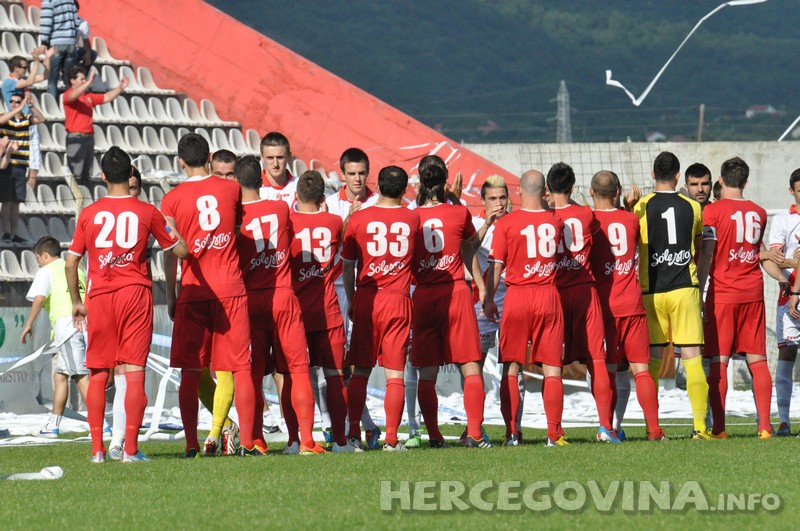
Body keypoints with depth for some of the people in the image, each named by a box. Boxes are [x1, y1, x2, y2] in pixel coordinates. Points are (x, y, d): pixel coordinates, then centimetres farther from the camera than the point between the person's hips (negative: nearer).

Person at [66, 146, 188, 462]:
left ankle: (97, 448, 5)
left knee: (98, 374, 8)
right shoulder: (147, 212, 1)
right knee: (135, 370, -2)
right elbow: (181, 251, 8)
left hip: (98, 296, 1)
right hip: (135, 293, -1)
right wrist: (170, 227, 28)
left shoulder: (89, 214, 4)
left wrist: (76, 302, 17)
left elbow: (71, 263, 5)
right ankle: (130, 448, -8)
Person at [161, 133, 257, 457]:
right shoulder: (231, 190, 4)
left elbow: (171, 252, -1)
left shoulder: (172, 199, -2)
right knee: (240, 369, 2)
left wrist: (171, 296, 7)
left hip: (193, 291, -1)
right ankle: (247, 442, -3)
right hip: (230, 288, 1)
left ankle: (192, 443, 0)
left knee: (190, 372, 4)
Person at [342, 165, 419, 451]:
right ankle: (392, 439, -5)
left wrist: (350, 300, 18)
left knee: (360, 371, 9)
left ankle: (354, 434, 3)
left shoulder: (358, 218, -1)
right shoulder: (412, 219, 2)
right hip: (398, 300, 0)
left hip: (366, 299, 0)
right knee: (395, 374, 0)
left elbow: (347, 266, 5)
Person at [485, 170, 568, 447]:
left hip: (517, 297, -1)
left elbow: (496, 266, -5)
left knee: (511, 367, 5)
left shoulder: (506, 223, -5)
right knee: (551, 368, 3)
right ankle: (554, 433, -3)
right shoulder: (555, 221, 2)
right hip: (549, 296, 1)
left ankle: (511, 432, 1)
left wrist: (489, 299, 6)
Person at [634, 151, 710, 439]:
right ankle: (700, 424, -10)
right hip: (685, 288, 0)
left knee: (652, 358, 7)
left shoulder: (642, 207, -2)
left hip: (652, 291, 0)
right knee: (692, 356, -2)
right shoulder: (692, 207, 5)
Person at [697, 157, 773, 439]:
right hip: (753, 292, 4)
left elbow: (706, 255, -10)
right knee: (757, 360, 5)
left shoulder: (713, 210, -6)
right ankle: (764, 425, -1)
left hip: (722, 293, -4)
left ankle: (718, 428, -6)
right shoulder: (759, 213, 9)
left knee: (719, 361, -3)